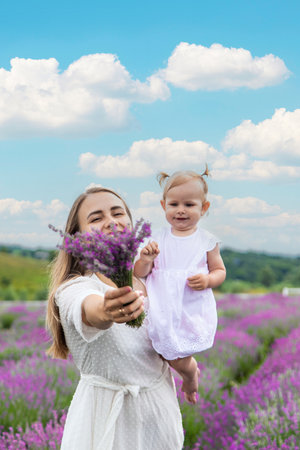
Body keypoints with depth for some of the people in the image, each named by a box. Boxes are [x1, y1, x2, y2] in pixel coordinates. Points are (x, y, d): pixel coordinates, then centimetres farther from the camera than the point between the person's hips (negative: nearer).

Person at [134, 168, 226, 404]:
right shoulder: (158, 239, 4)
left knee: (178, 360, -7)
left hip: (194, 308, -2)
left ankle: (189, 373, 29)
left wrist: (208, 280, -13)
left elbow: (220, 270, 9)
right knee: (173, 358, -1)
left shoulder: (206, 240, 3)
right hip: (164, 308, 2)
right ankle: (191, 370, 34)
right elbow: (140, 273, 5)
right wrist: (145, 259, -17)